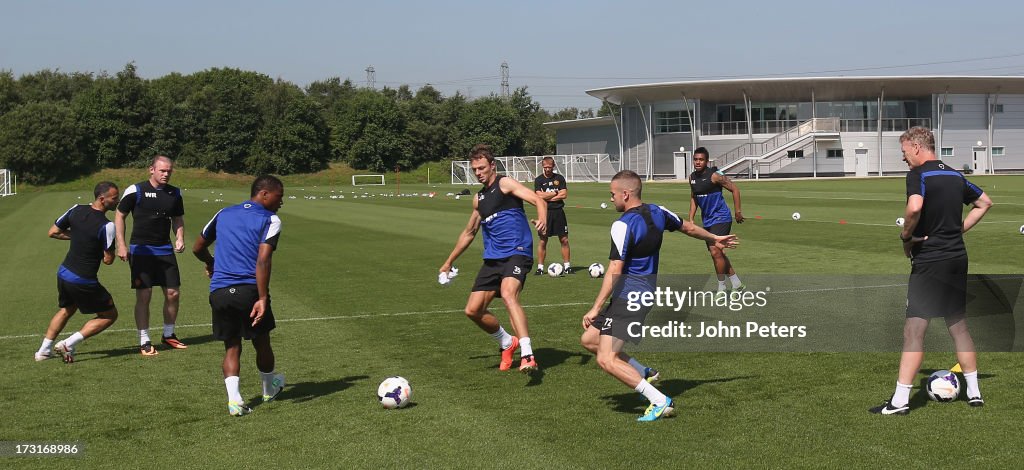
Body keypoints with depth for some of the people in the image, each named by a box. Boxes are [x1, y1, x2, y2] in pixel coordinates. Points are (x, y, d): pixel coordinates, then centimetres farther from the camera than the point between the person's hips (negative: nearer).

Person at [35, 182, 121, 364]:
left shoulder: (76, 209, -1)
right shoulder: (107, 226, -21)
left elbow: (53, 232, 9)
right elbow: (108, 260, -16)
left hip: (63, 272, 7)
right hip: (84, 281, -7)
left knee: (66, 310, 33)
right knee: (110, 315, 9)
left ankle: (44, 350, 31)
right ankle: (68, 344, 0)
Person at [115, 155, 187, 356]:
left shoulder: (175, 193, 5)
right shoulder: (135, 191, -8)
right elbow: (119, 216, -1)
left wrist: (180, 238, -2)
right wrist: (121, 245, -8)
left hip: (165, 249, 4)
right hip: (141, 250, -4)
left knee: (172, 293, 5)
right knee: (144, 295, -4)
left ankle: (168, 335, 23)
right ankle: (144, 341, 5)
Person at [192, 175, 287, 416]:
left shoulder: (224, 214, 15)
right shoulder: (270, 220, -1)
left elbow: (198, 248, 25)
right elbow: (262, 260, -16)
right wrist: (263, 299, -17)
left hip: (219, 292, 4)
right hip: (249, 290, -3)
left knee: (231, 346, 12)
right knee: (261, 342, 18)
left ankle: (234, 398, -5)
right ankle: (269, 388, 38)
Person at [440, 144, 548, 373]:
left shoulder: (505, 184, -2)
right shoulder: (479, 199, 20)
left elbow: (538, 200, -16)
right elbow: (469, 232, 33)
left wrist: (542, 220, -38)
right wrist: (449, 262, 38)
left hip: (517, 253, -8)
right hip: (492, 258, 8)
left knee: (508, 295, -33)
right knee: (473, 310, 2)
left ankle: (527, 356, -39)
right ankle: (508, 343, 26)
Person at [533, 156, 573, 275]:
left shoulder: (559, 178, 8)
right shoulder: (538, 180, 3)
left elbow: (564, 194, -2)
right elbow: (540, 196, -11)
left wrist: (547, 197, -7)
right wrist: (556, 192, -4)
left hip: (558, 211, 2)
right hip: (545, 212, -2)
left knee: (564, 240, 1)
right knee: (543, 241, -1)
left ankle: (567, 266, 8)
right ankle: (540, 267, 5)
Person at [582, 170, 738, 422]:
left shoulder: (623, 225, -18)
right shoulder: (657, 212, 6)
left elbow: (614, 271, -22)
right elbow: (689, 228, 23)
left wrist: (595, 309, -18)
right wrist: (714, 239, 42)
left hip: (628, 296, -9)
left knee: (606, 360, -11)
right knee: (589, 339, 17)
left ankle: (660, 401, -12)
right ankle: (644, 374, 20)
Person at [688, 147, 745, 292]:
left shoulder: (714, 175, -16)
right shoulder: (692, 177, 5)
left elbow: (734, 189, -10)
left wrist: (738, 212, -9)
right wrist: (690, 220, 11)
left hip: (721, 218, -8)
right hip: (707, 220, 8)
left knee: (715, 252, -15)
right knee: (717, 254, 12)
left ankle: (721, 288, -2)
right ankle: (737, 285, 25)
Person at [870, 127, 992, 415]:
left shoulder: (918, 175, -12)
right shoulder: (955, 176, 12)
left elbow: (915, 207, -31)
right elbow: (984, 203, 25)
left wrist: (906, 236, -13)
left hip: (929, 261, -7)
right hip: (957, 259, 7)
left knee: (914, 329, -6)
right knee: (959, 325, 18)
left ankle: (900, 400, -6)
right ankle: (974, 392, 23)